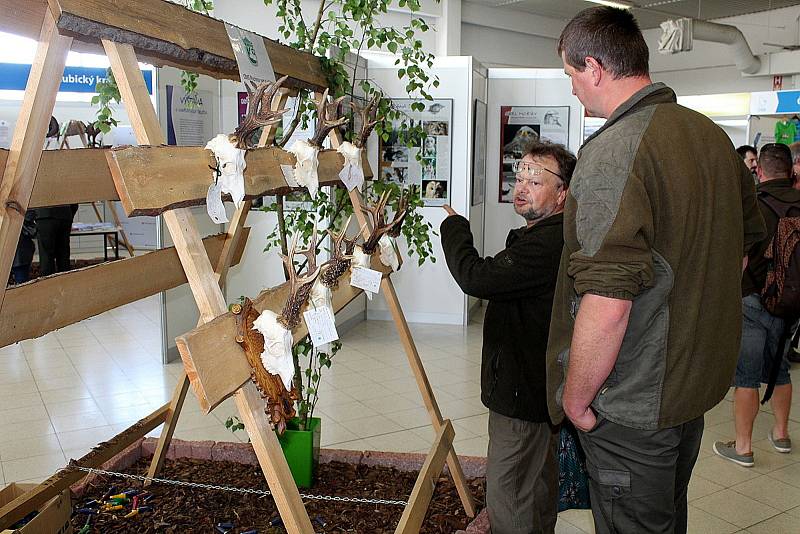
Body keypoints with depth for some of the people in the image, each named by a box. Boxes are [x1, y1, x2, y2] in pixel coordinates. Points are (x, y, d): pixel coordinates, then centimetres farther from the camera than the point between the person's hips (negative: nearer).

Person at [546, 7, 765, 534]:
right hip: (700, 381, 9)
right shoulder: (713, 135, 5)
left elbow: (606, 306, -30)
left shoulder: (612, 152, -24)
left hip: (634, 406, -8)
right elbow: (741, 250, 17)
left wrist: (576, 398, -15)